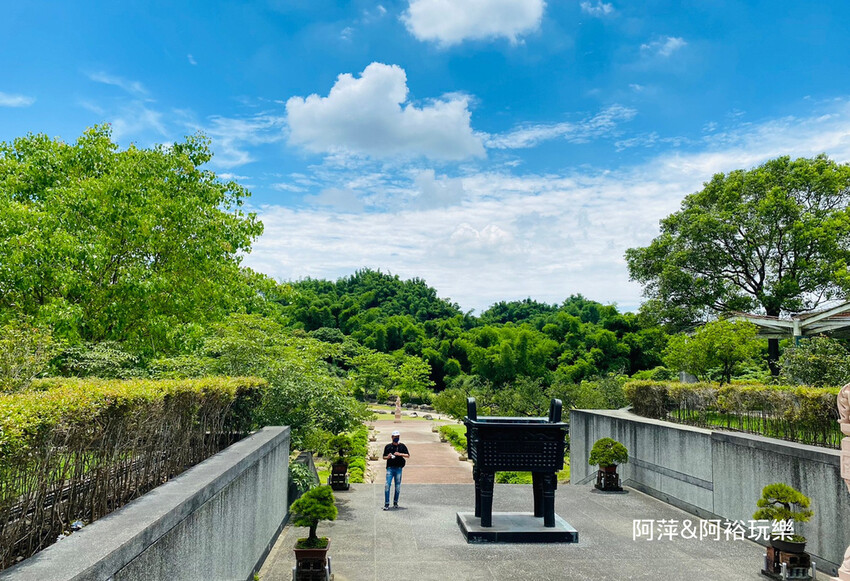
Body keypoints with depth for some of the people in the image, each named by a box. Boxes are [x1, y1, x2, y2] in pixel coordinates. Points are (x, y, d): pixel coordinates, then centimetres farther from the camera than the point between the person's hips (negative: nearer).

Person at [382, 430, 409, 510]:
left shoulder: (402, 446, 7)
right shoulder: (388, 446, 9)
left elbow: (408, 455, 4)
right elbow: (384, 457, 15)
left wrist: (400, 454, -11)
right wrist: (387, 457, -7)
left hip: (398, 468, 1)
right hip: (390, 468, -1)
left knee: (398, 486, 5)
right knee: (387, 485, -10)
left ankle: (395, 502, 19)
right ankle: (386, 504, -7)